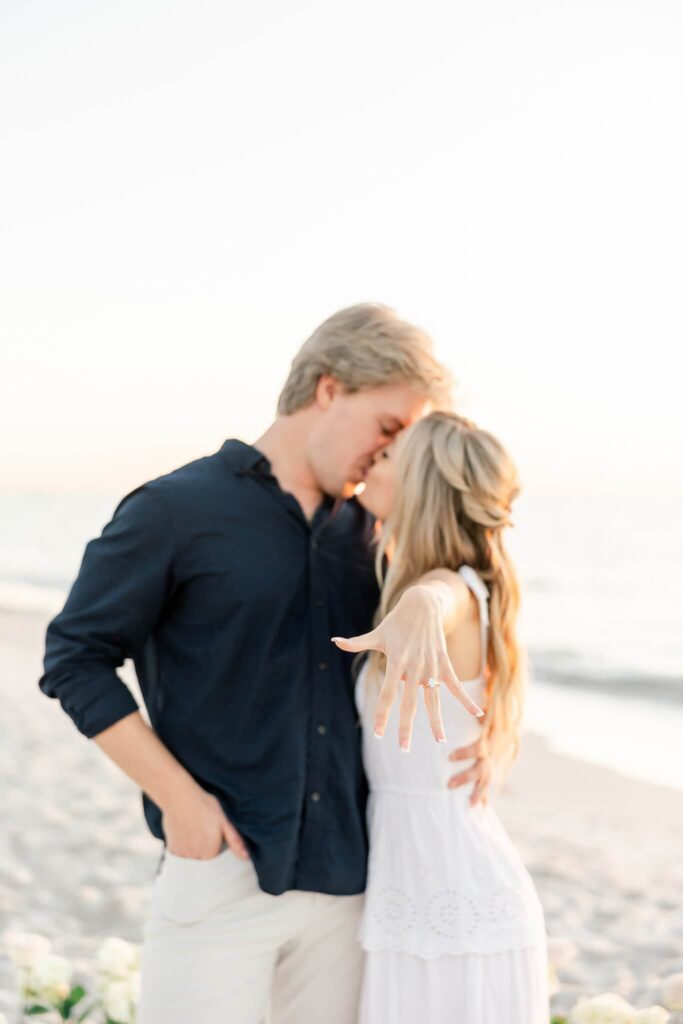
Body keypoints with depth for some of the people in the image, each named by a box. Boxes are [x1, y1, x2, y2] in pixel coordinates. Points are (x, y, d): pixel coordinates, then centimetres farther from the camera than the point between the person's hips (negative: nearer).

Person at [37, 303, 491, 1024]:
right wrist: (177, 797, -11)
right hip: (218, 867, -5)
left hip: (345, 876, 5)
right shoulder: (177, 510, -3)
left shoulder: (367, 532, 11)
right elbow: (75, 660, -4)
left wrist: (476, 722, -6)